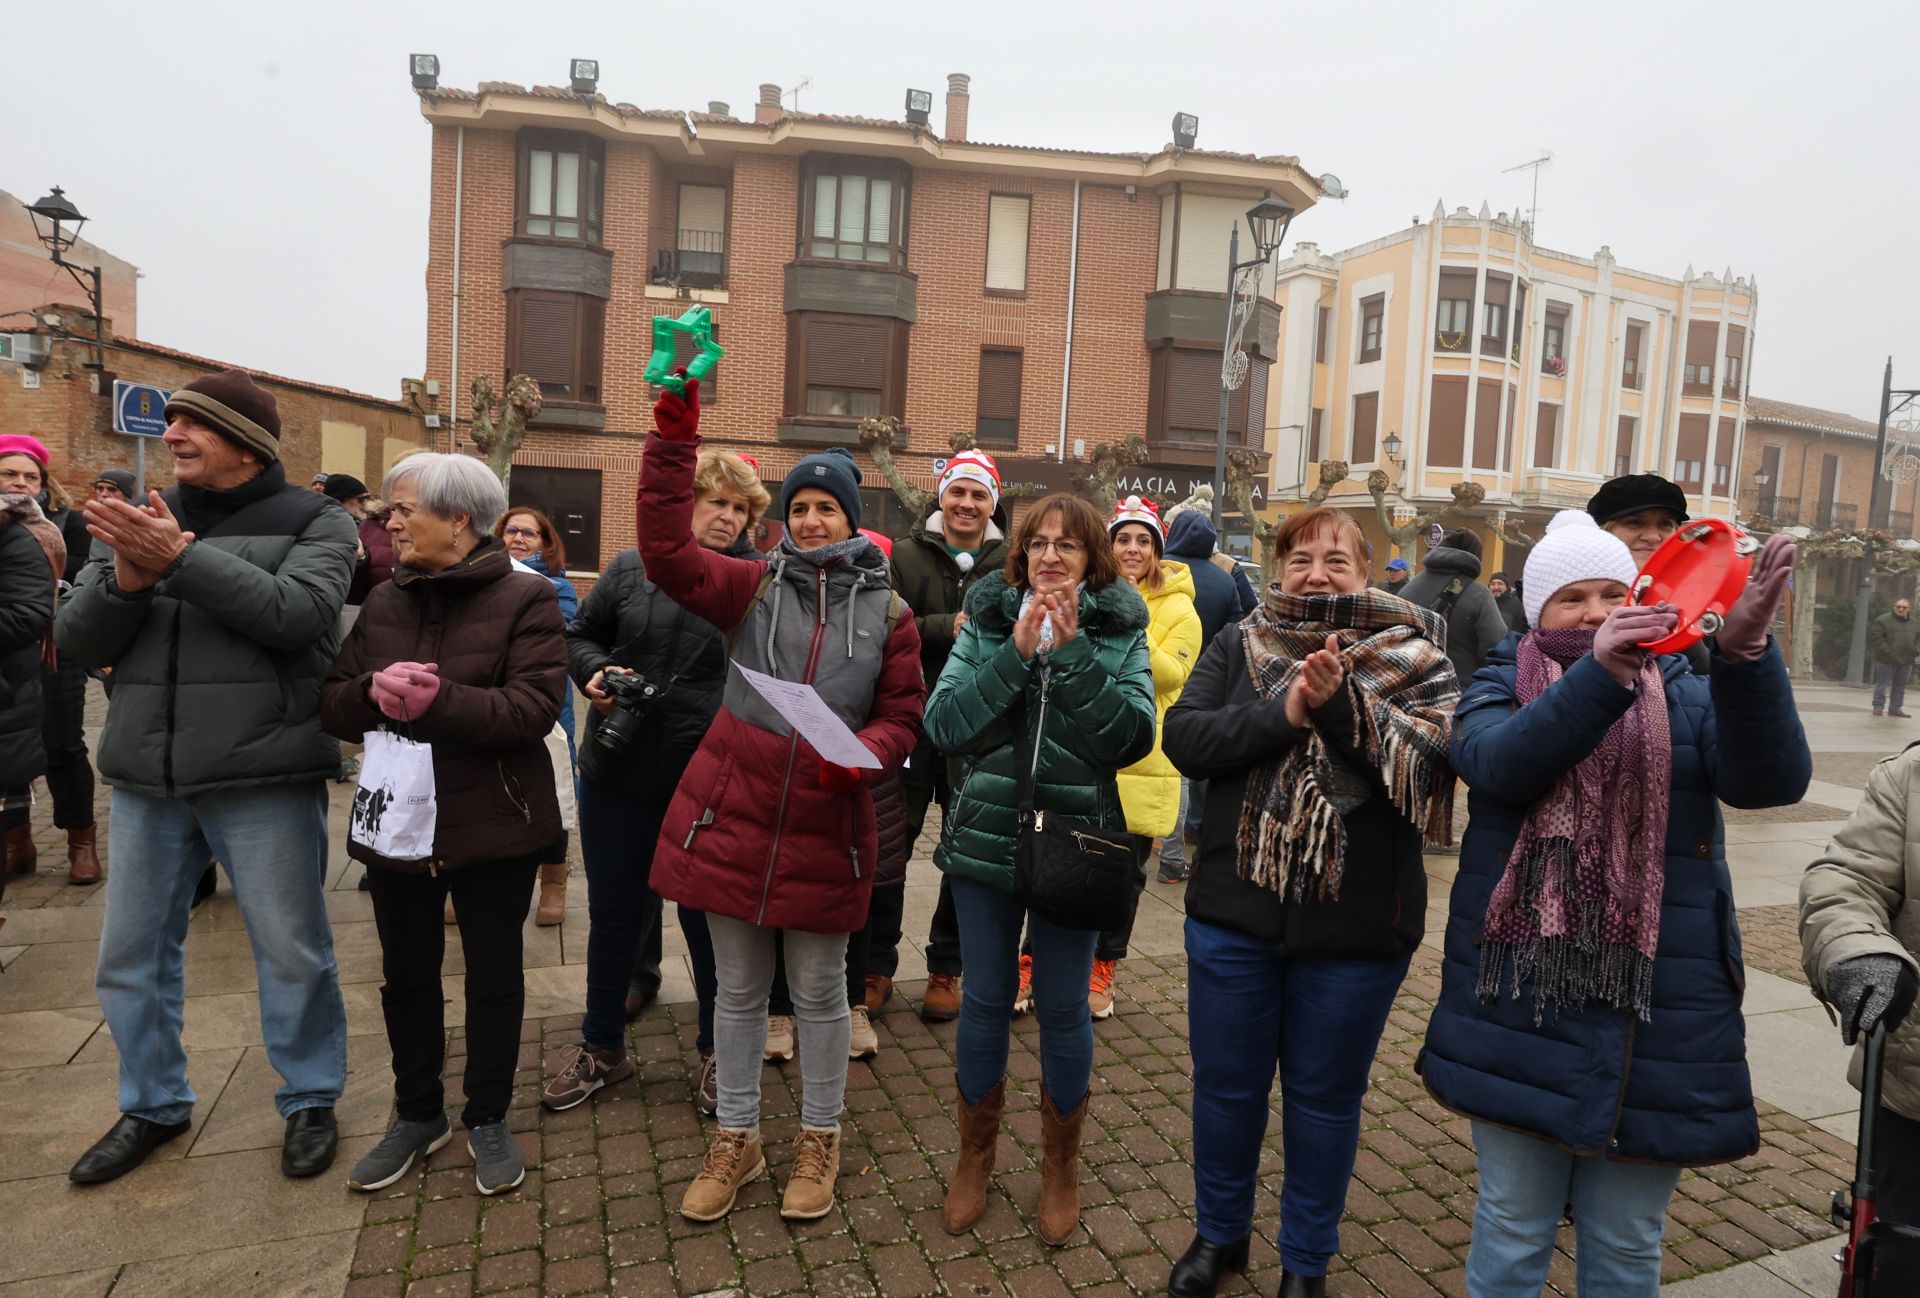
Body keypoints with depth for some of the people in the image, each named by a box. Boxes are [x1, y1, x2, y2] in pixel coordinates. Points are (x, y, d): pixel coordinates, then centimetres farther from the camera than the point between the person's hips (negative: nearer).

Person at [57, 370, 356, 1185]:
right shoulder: (143, 520, 10)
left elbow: (297, 614, -20)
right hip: (146, 779, 5)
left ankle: (309, 1102, 26)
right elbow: (76, 642, 5)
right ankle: (153, 1106, 35)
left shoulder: (312, 523, -2)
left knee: (292, 952, 6)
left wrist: (181, 556, -23)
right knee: (132, 954, 15)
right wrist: (126, 580, -14)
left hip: (264, 779, -5)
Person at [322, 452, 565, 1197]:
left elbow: (534, 710, -21)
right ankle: (418, 1113, 37)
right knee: (406, 973, 17)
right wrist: (372, 690, -19)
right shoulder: (383, 602, 6)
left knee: (493, 973, 10)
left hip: (493, 824, -5)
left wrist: (437, 701, -31)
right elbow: (332, 706, 3)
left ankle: (488, 1119, 30)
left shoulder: (524, 599, -10)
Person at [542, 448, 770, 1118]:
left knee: (709, 919, 10)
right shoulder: (632, 568, 5)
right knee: (613, 915, 16)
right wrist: (596, 672, -5)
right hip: (620, 774, 3)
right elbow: (580, 634, 15)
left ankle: (717, 1053, 31)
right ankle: (602, 1049, 36)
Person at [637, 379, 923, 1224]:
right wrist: (674, 438, -18)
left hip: (824, 828, 0)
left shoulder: (887, 612, 2)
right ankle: (736, 1139, 34)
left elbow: (903, 717, 2)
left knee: (819, 993, 13)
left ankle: (819, 1140, 34)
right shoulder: (753, 587, 1)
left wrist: (862, 754, -19)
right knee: (738, 989, 14)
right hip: (732, 813, 1)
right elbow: (666, 550, -12)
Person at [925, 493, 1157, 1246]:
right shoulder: (987, 620, 0)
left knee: (1063, 1008, 10)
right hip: (985, 838, 1)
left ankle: (1061, 1165, 33)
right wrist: (1016, 653, -19)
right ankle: (975, 1155, 34)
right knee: (985, 1001, 12)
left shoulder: (1119, 632, -2)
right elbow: (943, 724, -11)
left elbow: (1132, 738, -15)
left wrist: (1071, 649, -20)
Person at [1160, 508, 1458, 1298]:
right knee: (1225, 1085, 15)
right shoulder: (1238, 647, 3)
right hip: (1235, 909, 2)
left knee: (1324, 1099, 15)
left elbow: (1438, 758, -16)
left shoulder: (1414, 658, -1)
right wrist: (1284, 713, -21)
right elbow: (1184, 739, -10)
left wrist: (1340, 705, -25)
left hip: (1357, 923, -1)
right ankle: (1218, 1234, 40)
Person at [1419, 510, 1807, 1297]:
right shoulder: (1503, 687, 2)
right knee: (1511, 1230, 11)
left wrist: (1746, 654, -30)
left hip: (1655, 1017, 1)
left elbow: (1771, 779, -15)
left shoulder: (1685, 694, 5)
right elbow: (1497, 763, -20)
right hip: (1521, 1005, -1)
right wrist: (1600, 672, -33)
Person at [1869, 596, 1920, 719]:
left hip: (1906, 661, 6)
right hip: (1886, 660, -6)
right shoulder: (1883, 620, -8)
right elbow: (1875, 637, -13)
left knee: (1900, 685, 11)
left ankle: (1896, 708, 18)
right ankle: (1878, 706, 5)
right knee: (1882, 683, -2)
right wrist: (1887, 651, -18)